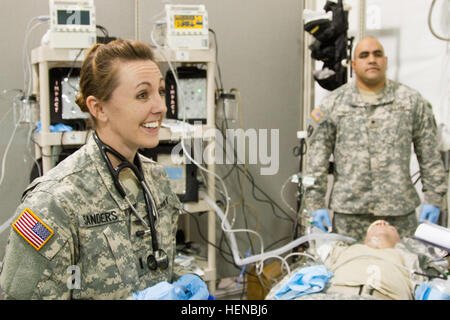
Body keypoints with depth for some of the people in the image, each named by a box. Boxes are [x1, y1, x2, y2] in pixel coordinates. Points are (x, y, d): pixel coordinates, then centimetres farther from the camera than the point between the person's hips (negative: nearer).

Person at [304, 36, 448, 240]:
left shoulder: (412, 101, 9)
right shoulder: (332, 104, 7)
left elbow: (430, 156, 9)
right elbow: (316, 158, 5)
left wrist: (433, 199, 4)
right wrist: (316, 204, -1)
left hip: (400, 210, 1)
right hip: (348, 211, 0)